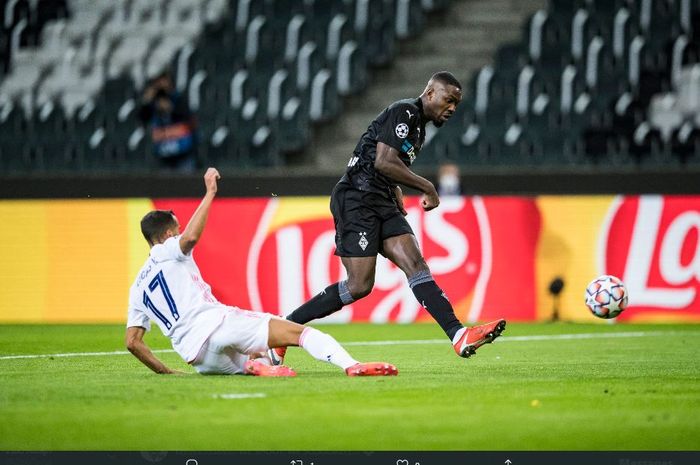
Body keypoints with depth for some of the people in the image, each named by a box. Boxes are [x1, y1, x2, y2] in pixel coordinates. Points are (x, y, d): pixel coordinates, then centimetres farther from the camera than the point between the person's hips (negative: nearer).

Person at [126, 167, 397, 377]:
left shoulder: (137, 288, 27)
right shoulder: (167, 252, 9)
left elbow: (132, 342, 20)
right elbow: (191, 236, -16)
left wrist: (165, 372, 26)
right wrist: (210, 193, -8)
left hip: (197, 359, 6)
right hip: (213, 322, -6)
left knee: (259, 361, 30)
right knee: (299, 332, -10)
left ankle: (252, 365, -9)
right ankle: (352, 365, -34)